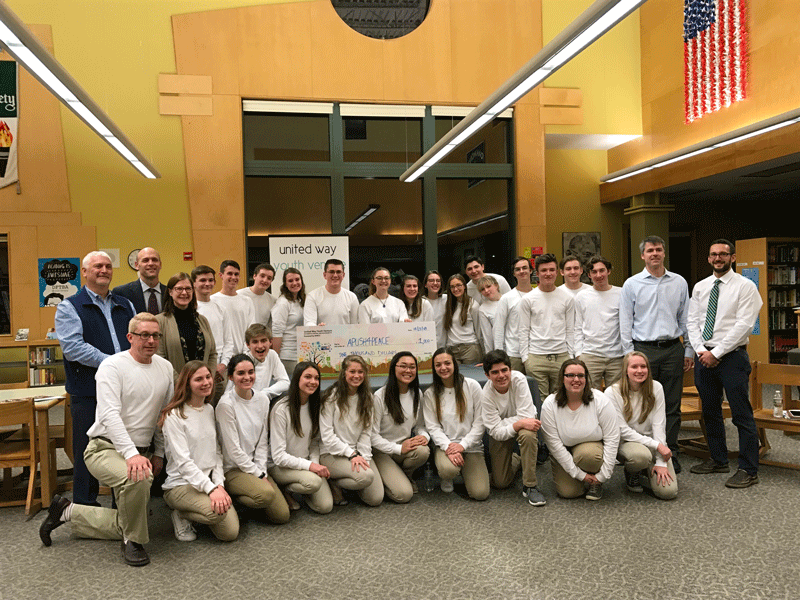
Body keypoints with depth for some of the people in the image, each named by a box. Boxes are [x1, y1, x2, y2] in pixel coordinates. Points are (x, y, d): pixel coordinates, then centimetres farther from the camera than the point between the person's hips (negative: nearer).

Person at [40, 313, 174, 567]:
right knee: (137, 478, -38)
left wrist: (160, 453, 11)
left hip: (140, 451, 7)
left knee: (126, 523, 6)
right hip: (106, 448, -7)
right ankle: (133, 541, -12)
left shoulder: (165, 368, 7)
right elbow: (109, 415, -23)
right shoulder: (113, 366, -12)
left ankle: (68, 512, 26)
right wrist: (131, 454, -32)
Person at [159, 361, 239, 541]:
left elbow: (216, 452, 10)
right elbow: (183, 461, -17)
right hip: (180, 484, -6)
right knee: (217, 511, -33)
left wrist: (219, 484, -5)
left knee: (231, 533, -10)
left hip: (208, 480, 6)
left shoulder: (210, 410, 10)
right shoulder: (174, 416, -11)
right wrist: (211, 488, -25)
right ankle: (181, 515, -2)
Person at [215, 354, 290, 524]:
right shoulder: (226, 404, -16)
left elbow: (263, 441, 7)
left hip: (255, 467, 6)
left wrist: (262, 471, -4)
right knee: (266, 493, -33)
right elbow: (233, 449, -15)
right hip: (231, 469, -6)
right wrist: (258, 475, -12)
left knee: (282, 516, -4)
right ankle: (230, 499, -5)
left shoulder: (263, 400, 3)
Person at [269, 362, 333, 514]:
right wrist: (309, 465, -26)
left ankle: (298, 487, 16)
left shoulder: (314, 406, 2)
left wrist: (315, 463, -9)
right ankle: (284, 490, -3)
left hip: (306, 462, 6)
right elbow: (278, 456, -20)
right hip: (281, 466, -6)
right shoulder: (281, 409, -19)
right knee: (314, 482, -33)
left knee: (326, 506, -10)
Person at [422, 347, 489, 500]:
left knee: (480, 493, -14)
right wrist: (448, 447, -19)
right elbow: (432, 427, -3)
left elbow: (480, 422, -4)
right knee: (448, 470, -35)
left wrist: (463, 445, -13)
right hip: (445, 444, 0)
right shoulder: (430, 394, 1)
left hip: (471, 445, 1)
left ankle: (465, 470, 20)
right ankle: (447, 479, 5)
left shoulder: (472, 386, -2)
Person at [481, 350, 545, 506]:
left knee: (527, 435, -38)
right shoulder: (486, 395, -26)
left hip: (523, 424, -1)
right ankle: (515, 460, 32)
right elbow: (497, 432, -26)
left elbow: (526, 417, -28)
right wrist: (520, 424, -40)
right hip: (501, 434, 1)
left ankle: (530, 486, -22)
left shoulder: (519, 380, -27)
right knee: (501, 483, -2)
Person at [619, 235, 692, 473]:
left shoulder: (679, 282, 10)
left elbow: (685, 318, 13)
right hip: (644, 349, -2)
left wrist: (688, 350, 8)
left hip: (673, 348, 2)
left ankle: (671, 456, 18)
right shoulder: (632, 284, 3)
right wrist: (629, 354, -4)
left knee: (672, 406, 7)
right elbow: (625, 322, 2)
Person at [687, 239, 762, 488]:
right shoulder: (700, 287, 11)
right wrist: (701, 351, -5)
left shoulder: (745, 286, -5)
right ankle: (718, 461, 27)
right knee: (710, 412, 14)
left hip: (732, 356, -6)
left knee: (742, 415, -3)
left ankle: (748, 470, 6)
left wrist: (716, 353, -15)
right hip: (704, 356, 6)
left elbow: (744, 325, -12)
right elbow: (693, 322, 10)